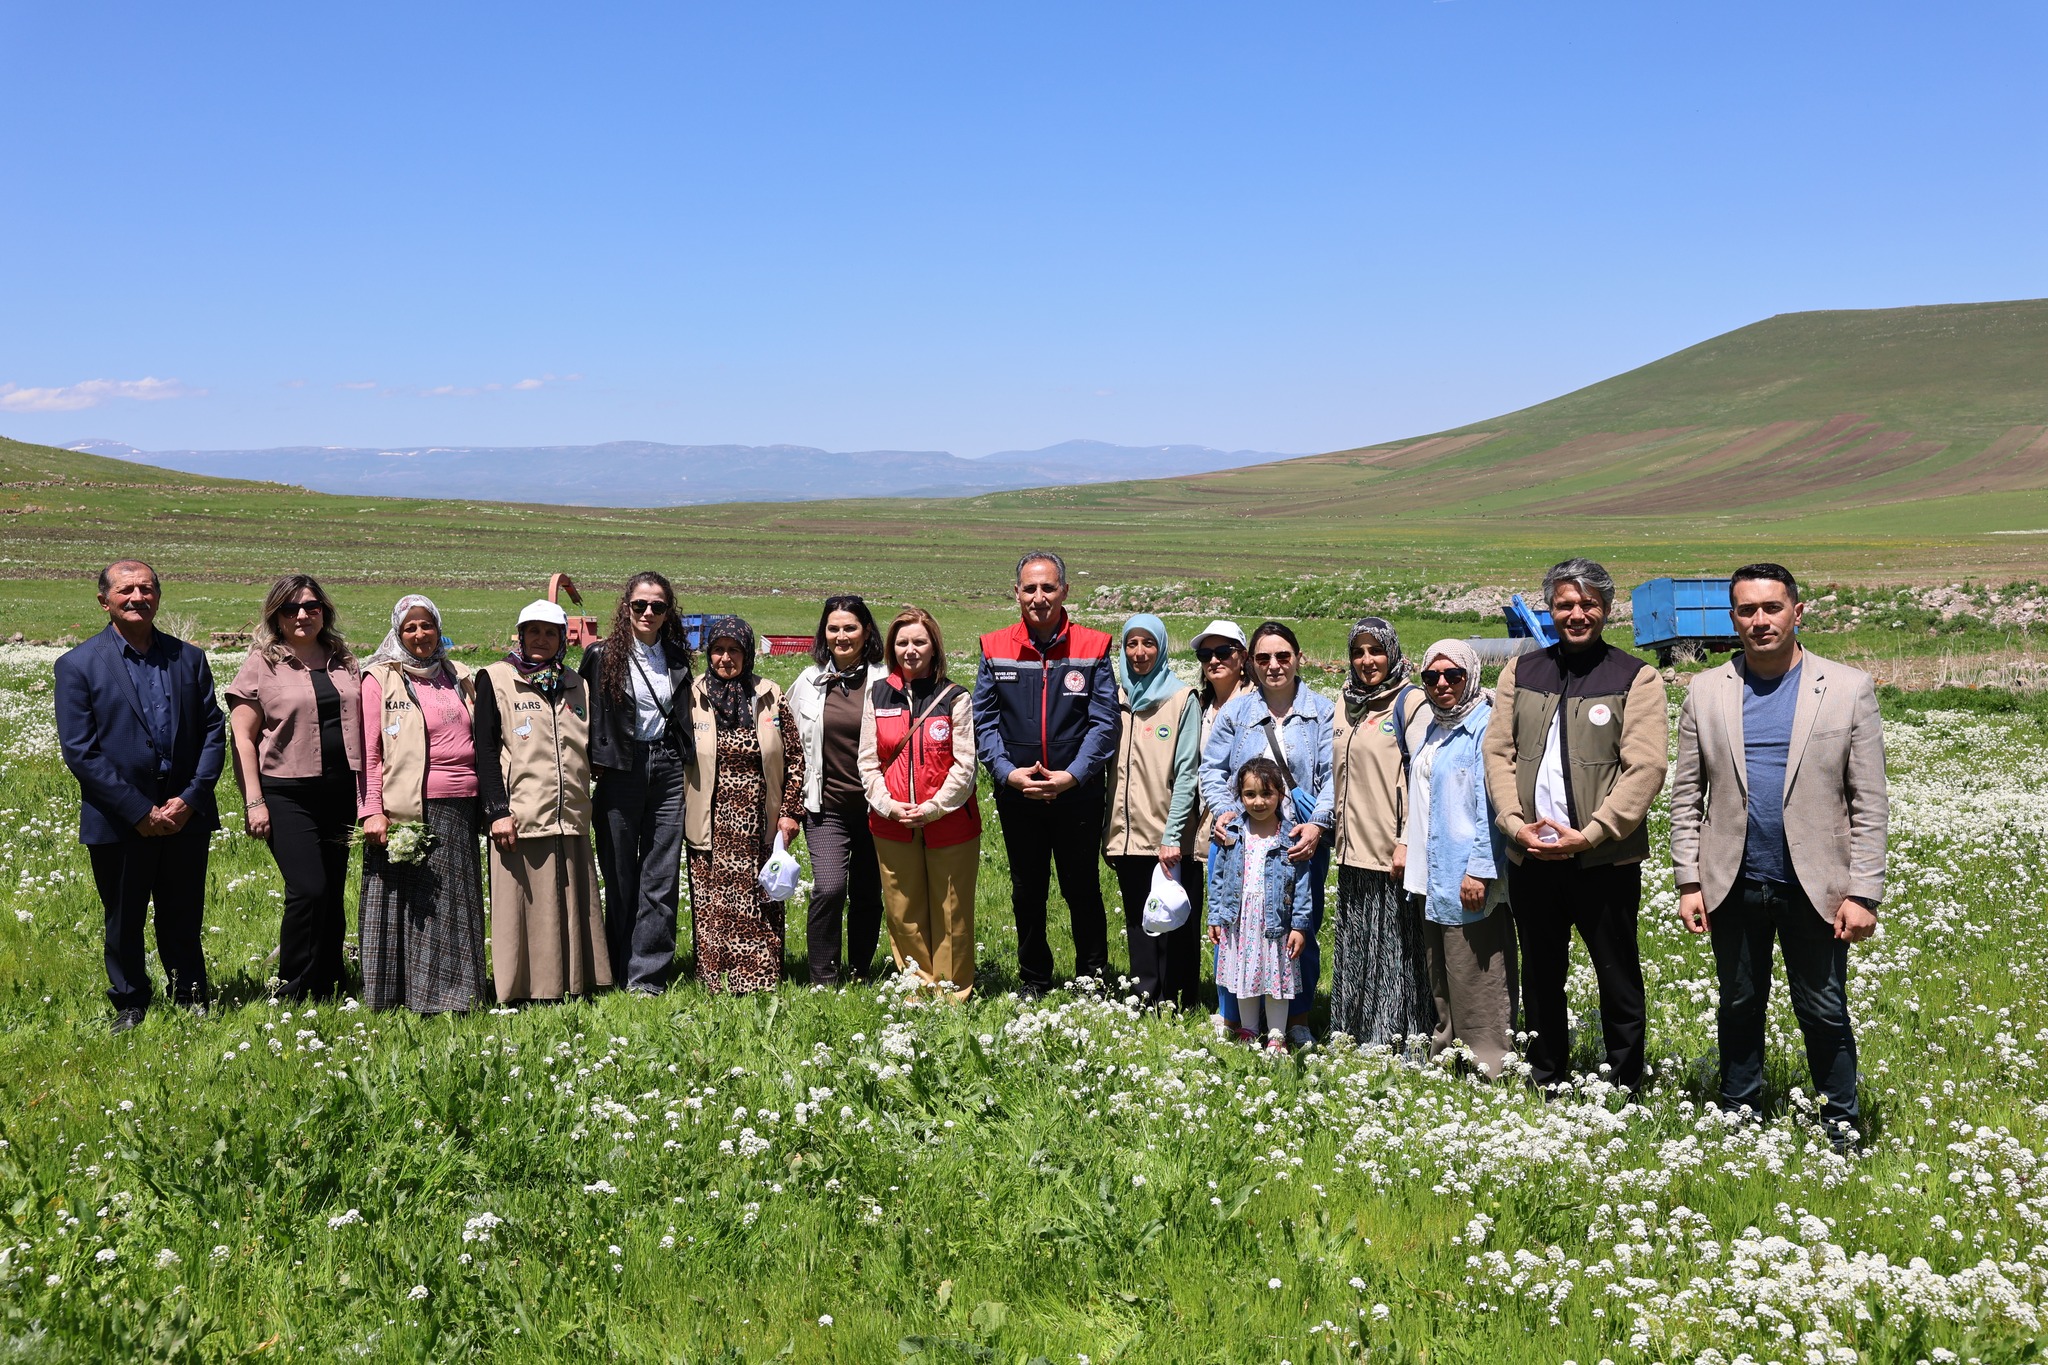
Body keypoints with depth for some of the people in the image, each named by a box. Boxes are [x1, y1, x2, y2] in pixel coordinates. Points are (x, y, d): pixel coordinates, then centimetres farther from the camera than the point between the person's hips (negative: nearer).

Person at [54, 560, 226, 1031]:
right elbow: (79, 751, -9)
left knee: (183, 922, 12)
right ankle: (129, 1006, 28)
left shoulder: (190, 659, 6)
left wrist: (190, 799, -9)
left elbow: (213, 733, 4)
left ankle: (191, 1000, 28)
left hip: (186, 816, 2)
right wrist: (139, 811, -14)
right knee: (124, 923, 12)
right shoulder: (77, 666, -4)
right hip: (118, 824, -2)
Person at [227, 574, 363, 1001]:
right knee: (308, 890, -15)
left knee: (333, 895, 7)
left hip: (338, 793, 4)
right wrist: (253, 802, -10)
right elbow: (242, 737, -3)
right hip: (287, 795, -4)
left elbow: (361, 728, 17)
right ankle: (293, 991, -1)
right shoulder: (262, 664, 0)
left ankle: (328, 988, 17)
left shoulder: (344, 662, 12)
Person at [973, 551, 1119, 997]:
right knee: (1026, 892, 13)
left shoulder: (1092, 648, -3)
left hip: (1077, 794, -2)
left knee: (1082, 889, 7)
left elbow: (1103, 723, -5)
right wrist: (1008, 772, -13)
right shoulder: (995, 649, 2)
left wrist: (1070, 775, -16)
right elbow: (984, 721, 1)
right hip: (1016, 795, 2)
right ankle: (1033, 980, 27)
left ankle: (1093, 978, 21)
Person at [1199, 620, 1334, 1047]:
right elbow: (1212, 769, 8)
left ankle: (1298, 1020, 21)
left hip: (1301, 841, 0)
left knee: (1301, 931, 5)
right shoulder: (1235, 712, 8)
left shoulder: (1321, 712, 4)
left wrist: (1317, 824, -17)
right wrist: (1223, 810, -10)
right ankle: (1235, 1020, 13)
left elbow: (1332, 775, -3)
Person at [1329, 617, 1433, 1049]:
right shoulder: (1345, 704, 14)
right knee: (1354, 943, 12)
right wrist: (1330, 826, 16)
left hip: (1392, 852, -7)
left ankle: (1396, 1034, 6)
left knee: (1395, 943, -2)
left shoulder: (1410, 703, -7)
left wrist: (1407, 842, -16)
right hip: (1352, 850, 7)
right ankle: (1355, 1031, 21)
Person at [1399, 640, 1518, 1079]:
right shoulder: (1431, 726, 16)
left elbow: (1490, 805, -18)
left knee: (1476, 983, -5)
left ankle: (1490, 1067, 2)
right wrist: (1407, 842, 17)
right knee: (1441, 979, 17)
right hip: (1431, 878, 9)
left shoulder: (1485, 725, -12)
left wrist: (1480, 870, -21)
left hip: (1468, 881, -9)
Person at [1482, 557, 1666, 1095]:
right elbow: (1498, 752, 7)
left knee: (1618, 980, 4)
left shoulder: (1635, 678, -2)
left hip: (1605, 859, -4)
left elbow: (1644, 769, -10)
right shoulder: (1520, 672, 10)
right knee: (1540, 976, 15)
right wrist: (1515, 823, -8)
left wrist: (1588, 833, -17)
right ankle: (1545, 1081, 29)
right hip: (1530, 856, 4)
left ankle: (1623, 1087, 16)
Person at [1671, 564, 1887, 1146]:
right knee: (1739, 1008, 14)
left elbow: (1869, 803, -4)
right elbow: (1686, 795, 4)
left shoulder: (1849, 689, -2)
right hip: (1733, 887, 2)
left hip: (1815, 887, -2)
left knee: (1825, 1014, 7)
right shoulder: (1706, 692, 3)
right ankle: (1740, 1115, 28)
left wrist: (1863, 893, -9)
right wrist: (1689, 882, -2)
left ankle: (1841, 1122, 23)